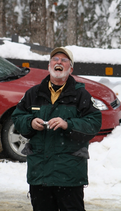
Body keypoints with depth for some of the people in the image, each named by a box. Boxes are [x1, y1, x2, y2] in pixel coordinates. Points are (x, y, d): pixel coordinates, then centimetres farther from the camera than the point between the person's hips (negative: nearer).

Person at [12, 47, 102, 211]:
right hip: (38, 168, 4)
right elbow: (17, 117, 16)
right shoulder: (34, 94, 13)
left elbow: (94, 122, -6)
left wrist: (68, 124, -20)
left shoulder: (80, 94, 1)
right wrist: (30, 122, -6)